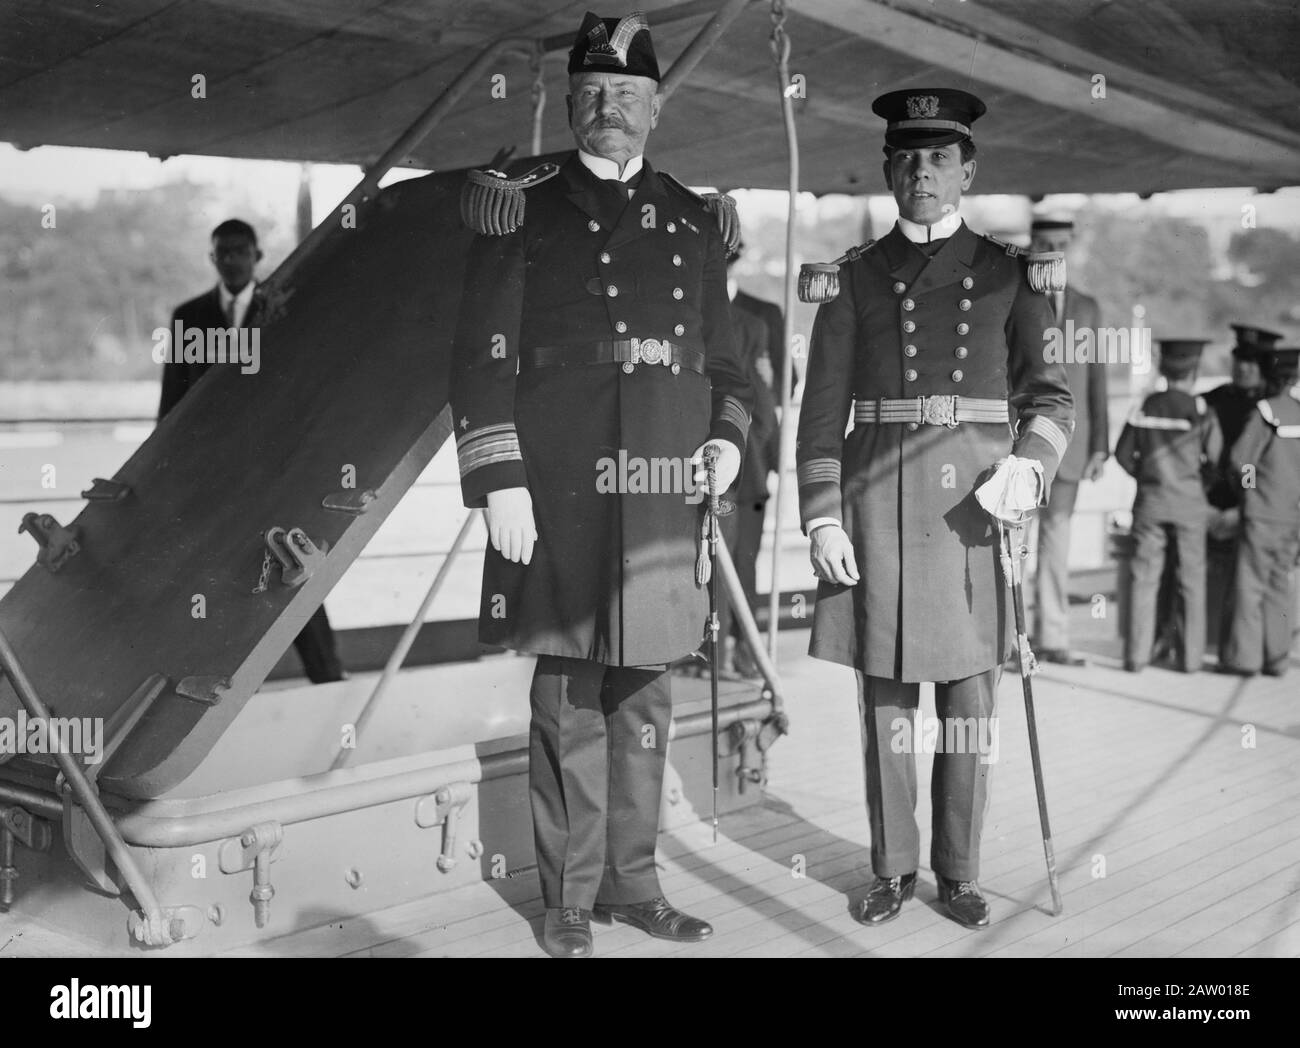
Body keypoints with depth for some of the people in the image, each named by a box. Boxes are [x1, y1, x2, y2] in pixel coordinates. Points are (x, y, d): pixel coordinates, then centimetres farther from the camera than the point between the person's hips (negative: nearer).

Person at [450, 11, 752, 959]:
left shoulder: (694, 221, 15)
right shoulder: (523, 212, 3)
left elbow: (722, 356, 20)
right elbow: (483, 359, -2)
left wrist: (729, 435, 2)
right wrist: (499, 481, -10)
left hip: (664, 495, 4)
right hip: (558, 495, -4)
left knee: (645, 694, 10)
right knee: (569, 694, 2)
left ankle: (632, 880, 25)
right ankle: (570, 898, 16)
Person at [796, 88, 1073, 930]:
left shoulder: (1008, 273, 9)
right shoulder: (856, 278, 8)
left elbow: (1051, 392, 5)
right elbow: (823, 410, 4)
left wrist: (1031, 463, -16)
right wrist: (822, 518, -5)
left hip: (978, 497, 0)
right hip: (879, 503, 0)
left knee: (971, 701, 4)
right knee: (885, 696, 6)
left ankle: (960, 873, 19)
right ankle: (894, 869, 20)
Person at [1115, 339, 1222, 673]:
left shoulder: (1146, 407, 0)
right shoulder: (1201, 411, -7)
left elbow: (1123, 453, 4)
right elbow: (1216, 456, -3)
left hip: (1150, 502, 2)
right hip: (1190, 503, -1)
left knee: (1144, 577, 4)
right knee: (1191, 580, 7)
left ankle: (1137, 655, 1)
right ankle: (1190, 656, 9)